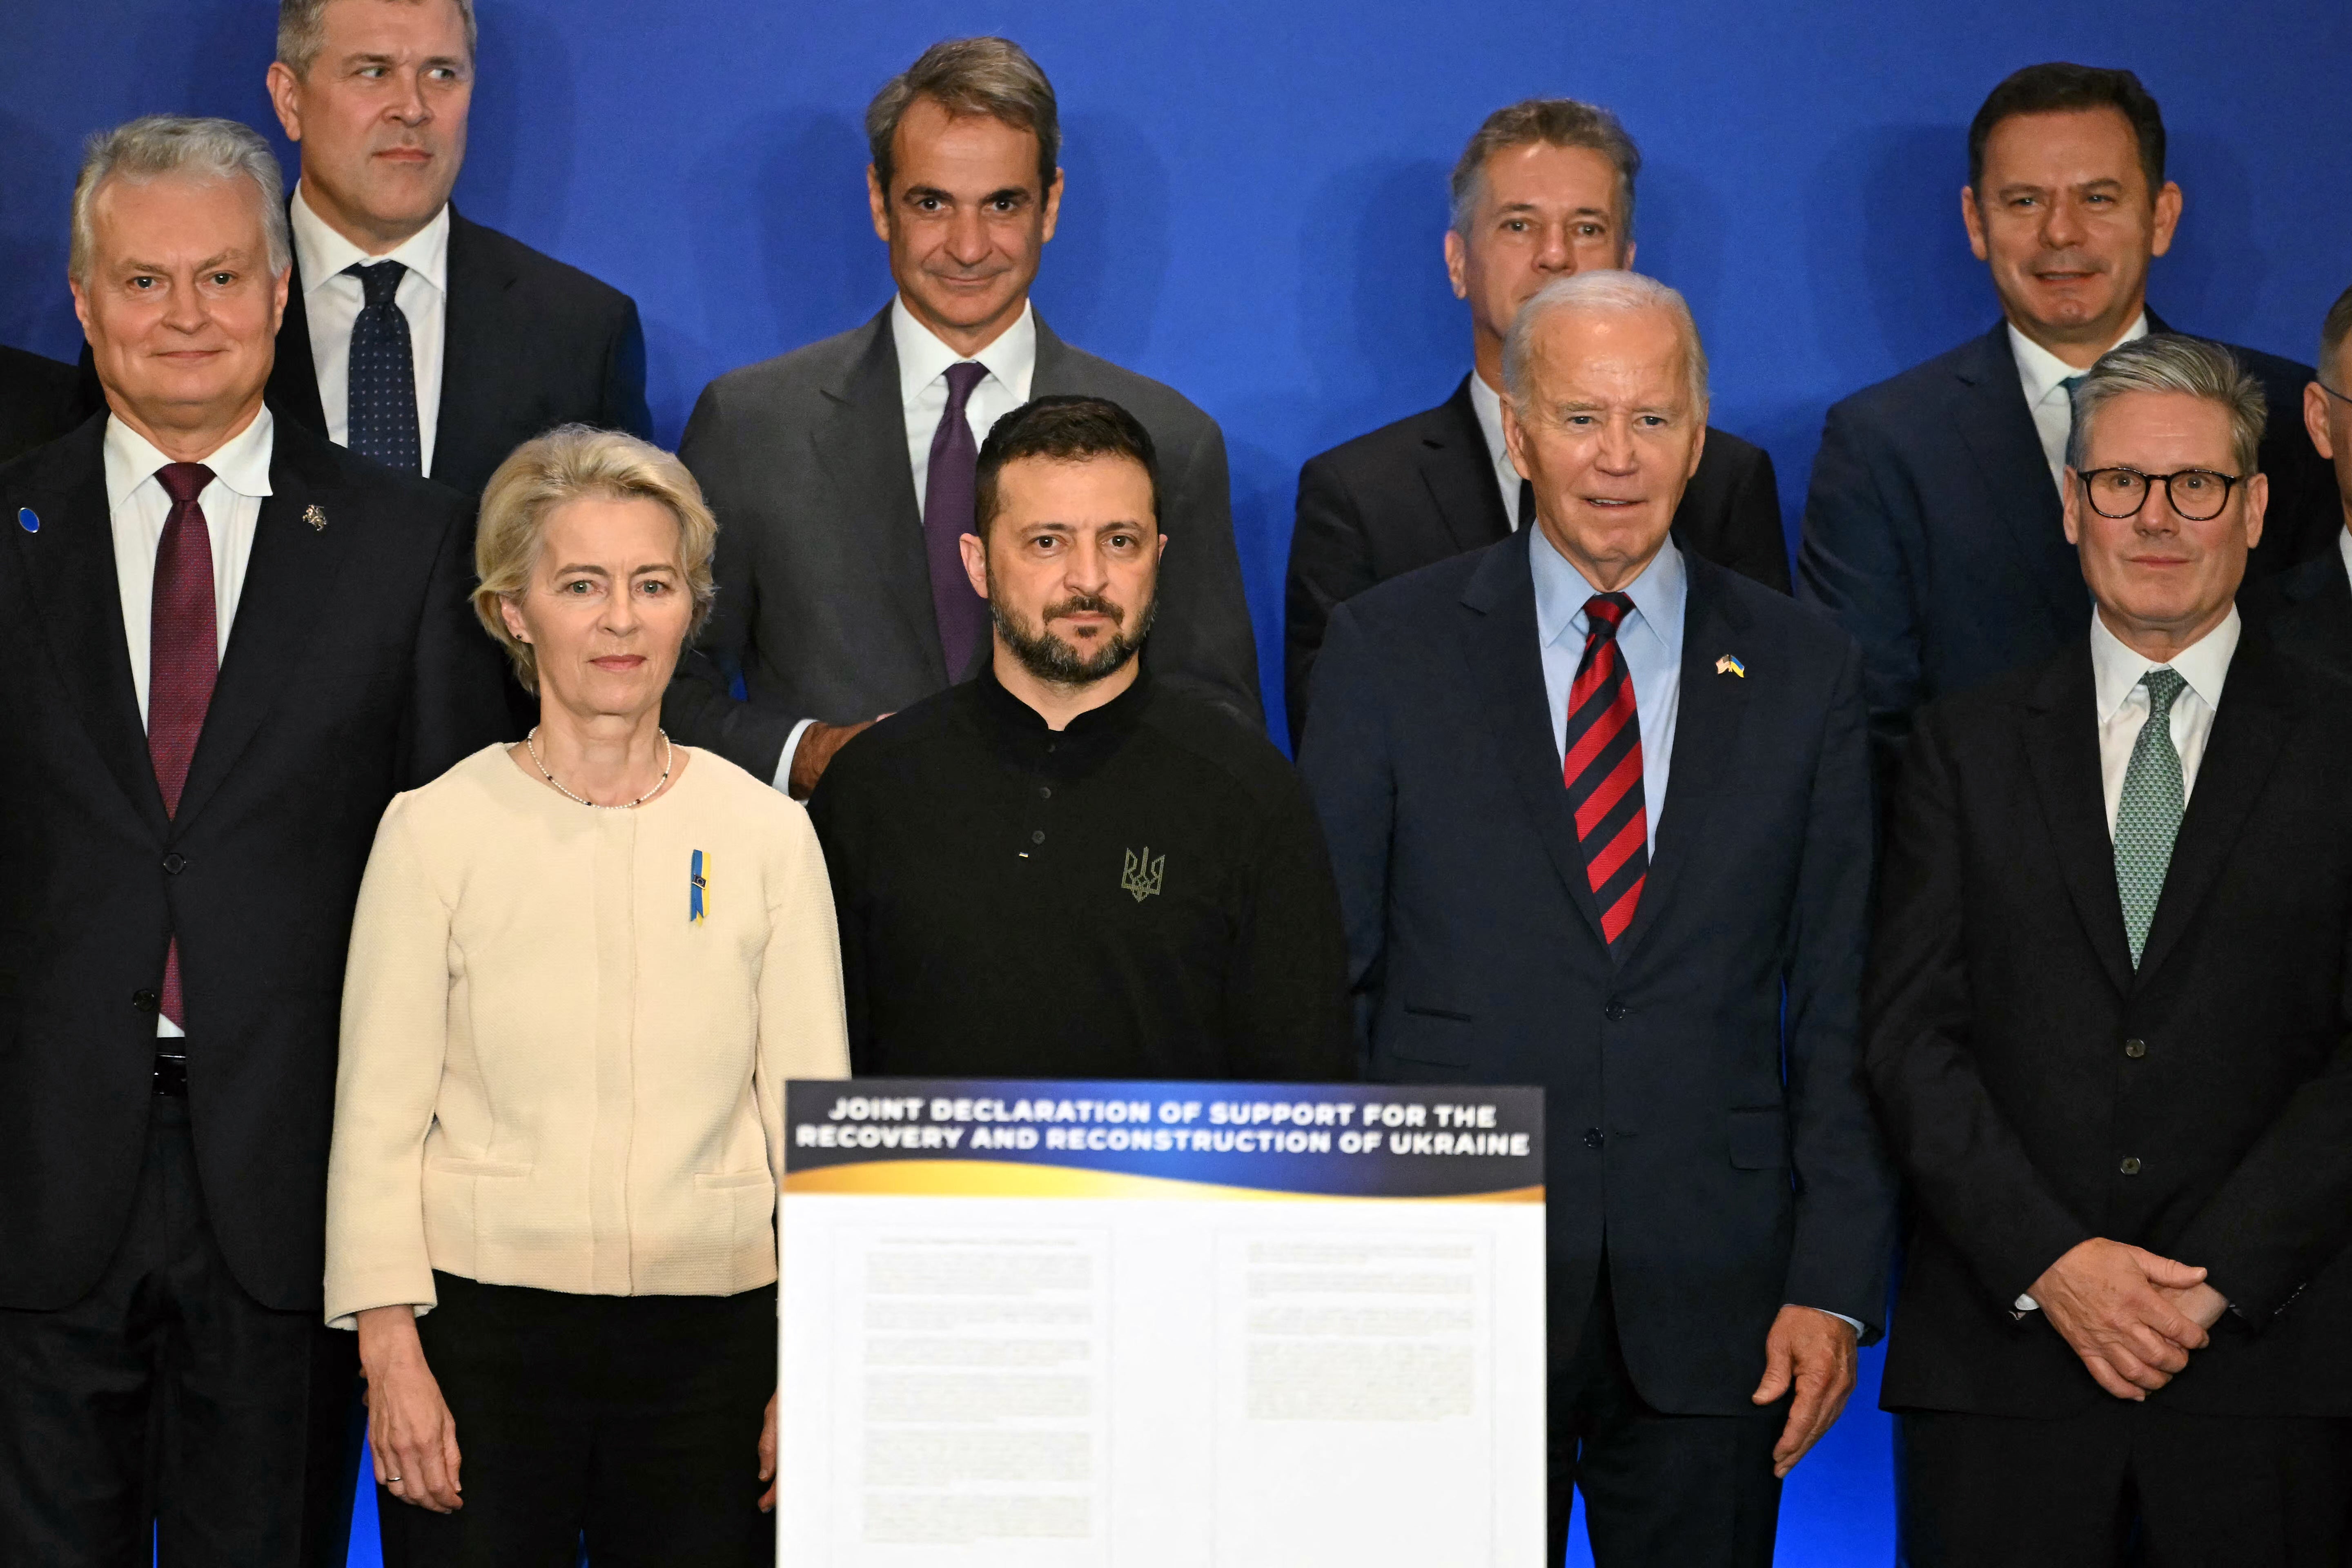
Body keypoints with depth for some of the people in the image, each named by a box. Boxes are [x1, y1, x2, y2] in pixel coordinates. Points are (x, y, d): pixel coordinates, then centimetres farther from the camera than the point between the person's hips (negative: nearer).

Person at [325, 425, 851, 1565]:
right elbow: (378, 1115, 1)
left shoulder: (769, 835, 5)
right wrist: (390, 1352, -6)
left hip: (711, 1333, 1)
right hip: (484, 1331, -1)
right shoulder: (436, 829, 1)